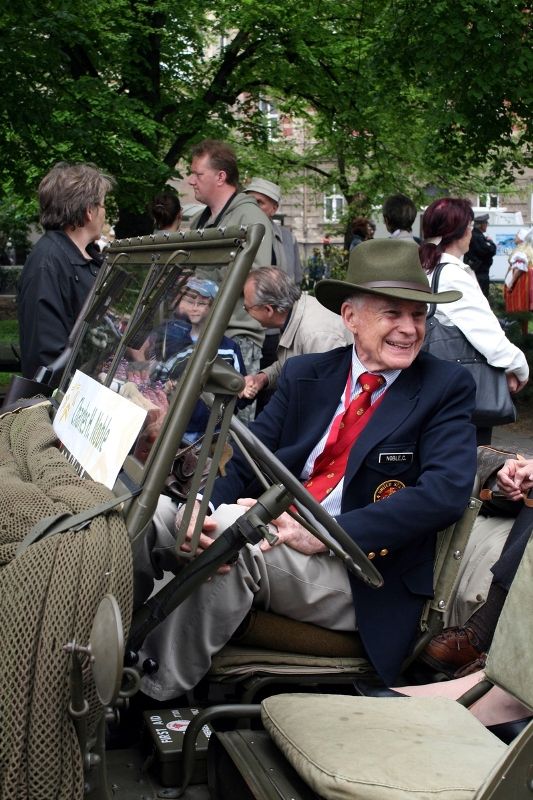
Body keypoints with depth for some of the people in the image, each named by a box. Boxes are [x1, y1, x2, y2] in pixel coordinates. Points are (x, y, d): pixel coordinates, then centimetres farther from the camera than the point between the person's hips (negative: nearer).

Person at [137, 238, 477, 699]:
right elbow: (246, 459, 3)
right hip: (273, 536, 5)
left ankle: (160, 696, -17)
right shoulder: (304, 374, 12)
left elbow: (447, 492, -16)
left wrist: (323, 536, -25)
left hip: (356, 573, -4)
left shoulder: (447, 388, -1)